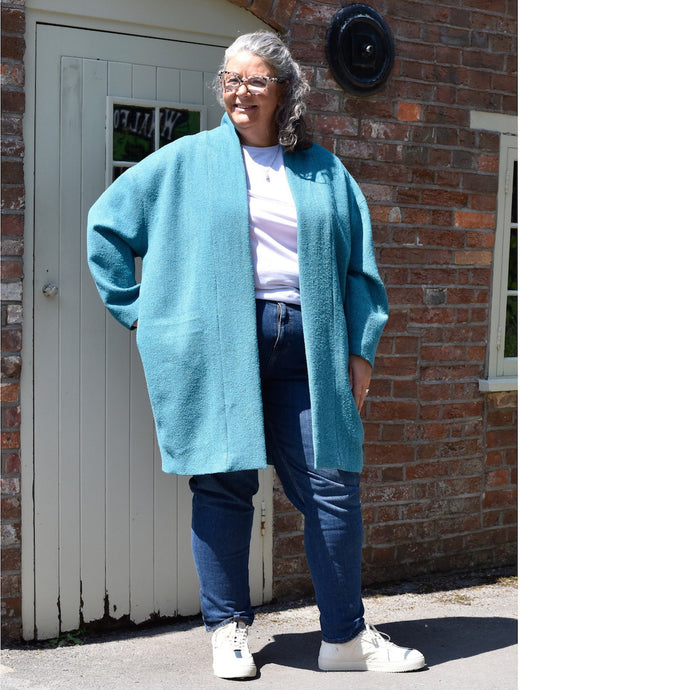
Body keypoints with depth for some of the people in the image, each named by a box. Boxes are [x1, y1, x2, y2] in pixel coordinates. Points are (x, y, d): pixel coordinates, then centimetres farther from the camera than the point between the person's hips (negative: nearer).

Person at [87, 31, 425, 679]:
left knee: (333, 485, -2)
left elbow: (358, 266, 15)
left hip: (305, 345, 2)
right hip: (216, 346, -1)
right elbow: (107, 221, 15)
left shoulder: (325, 171, 17)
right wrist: (136, 307, 9)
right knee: (224, 482, 0)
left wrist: (360, 349, 6)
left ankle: (345, 636, 11)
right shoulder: (186, 160, 11)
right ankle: (228, 629, 16)